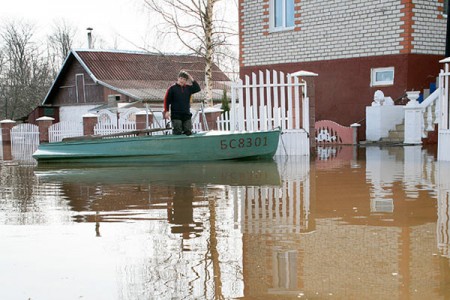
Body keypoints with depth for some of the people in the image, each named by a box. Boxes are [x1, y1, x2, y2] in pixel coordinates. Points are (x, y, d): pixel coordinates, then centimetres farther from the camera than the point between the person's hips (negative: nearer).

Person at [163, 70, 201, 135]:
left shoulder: (188, 88, 9)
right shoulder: (172, 88, -2)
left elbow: (198, 89, 0)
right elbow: (167, 100, -3)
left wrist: (192, 80, -6)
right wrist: (167, 111, -11)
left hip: (187, 115, 4)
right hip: (176, 115, -4)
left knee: (188, 132, 5)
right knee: (177, 133, -8)